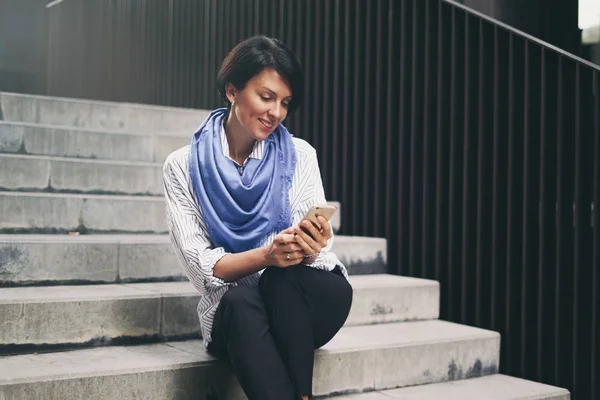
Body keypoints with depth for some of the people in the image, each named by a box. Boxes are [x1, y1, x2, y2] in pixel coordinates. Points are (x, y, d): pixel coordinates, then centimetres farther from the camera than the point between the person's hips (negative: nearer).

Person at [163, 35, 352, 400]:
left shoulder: (299, 155, 3)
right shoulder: (183, 166, -1)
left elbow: (320, 245, -2)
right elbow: (201, 267, -8)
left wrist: (311, 247, -28)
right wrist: (267, 255, -27)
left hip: (308, 300, 1)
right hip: (233, 313, -1)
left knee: (282, 278, -32)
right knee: (240, 299, -35)